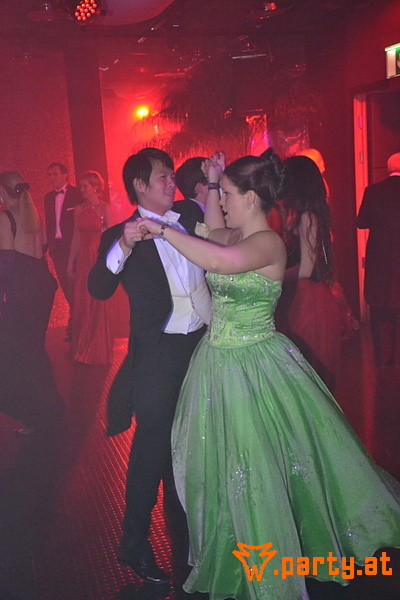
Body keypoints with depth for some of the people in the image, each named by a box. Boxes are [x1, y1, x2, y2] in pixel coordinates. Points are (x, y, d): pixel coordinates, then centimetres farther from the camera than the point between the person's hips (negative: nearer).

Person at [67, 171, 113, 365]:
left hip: (99, 258, -5)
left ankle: (98, 351, 16)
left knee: (98, 304, 2)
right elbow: (76, 238, 11)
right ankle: (82, 348, 24)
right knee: (81, 303, 9)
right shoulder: (79, 210, 8)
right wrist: (70, 263, 9)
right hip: (82, 259, 5)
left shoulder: (104, 209, -6)